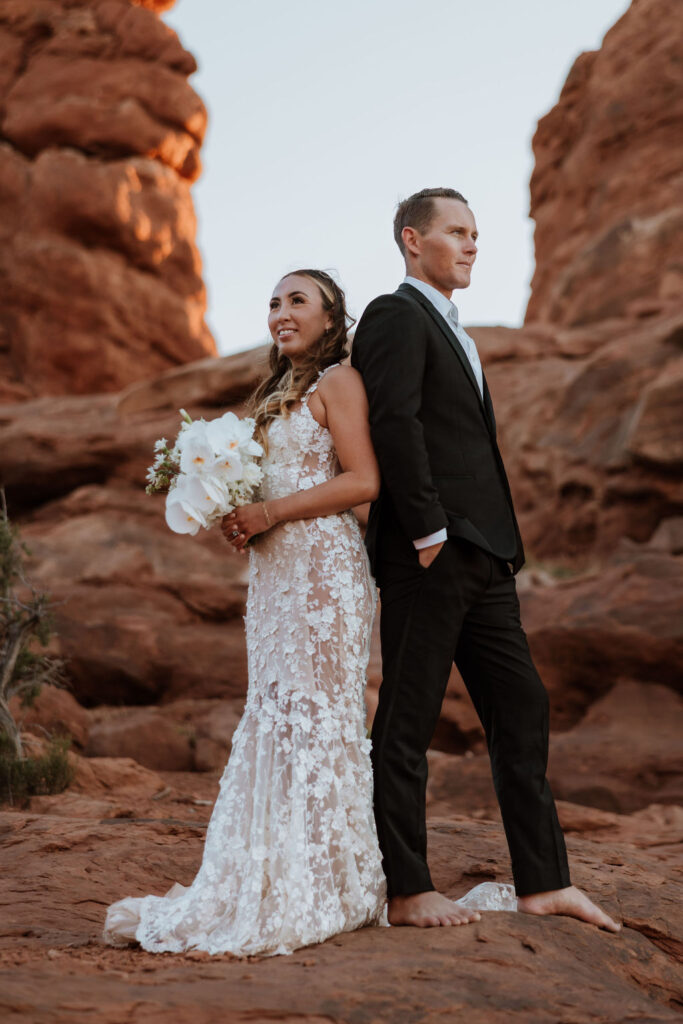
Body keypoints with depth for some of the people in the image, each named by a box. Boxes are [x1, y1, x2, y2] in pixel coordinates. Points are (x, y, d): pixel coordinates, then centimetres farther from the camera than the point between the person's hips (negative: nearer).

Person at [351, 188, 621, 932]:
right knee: (406, 723, -1)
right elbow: (394, 423, -20)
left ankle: (543, 882, 15)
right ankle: (406, 891, 6)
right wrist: (428, 532, -20)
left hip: (480, 558, 10)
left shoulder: (448, 330, 24)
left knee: (521, 710, 9)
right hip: (429, 558, -10)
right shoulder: (396, 316, -6)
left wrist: (497, 548, 15)